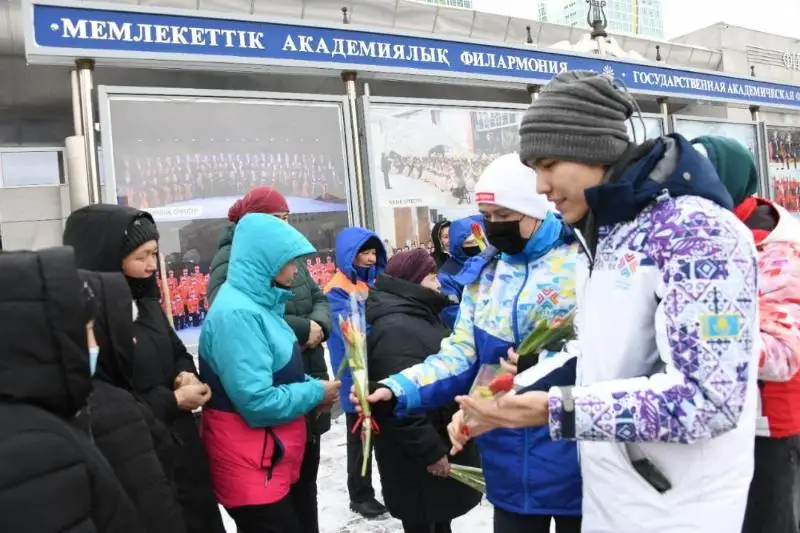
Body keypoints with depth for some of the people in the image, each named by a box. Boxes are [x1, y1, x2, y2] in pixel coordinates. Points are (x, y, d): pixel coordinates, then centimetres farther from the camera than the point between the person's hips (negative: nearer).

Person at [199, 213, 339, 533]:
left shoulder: (257, 303, 7)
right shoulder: (237, 314, -24)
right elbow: (257, 401, -28)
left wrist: (311, 387, 1)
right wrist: (315, 393, -14)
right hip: (253, 470, -9)